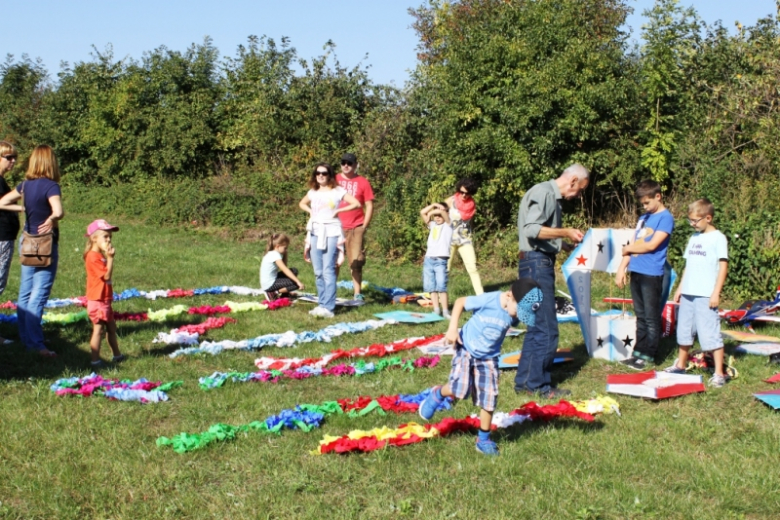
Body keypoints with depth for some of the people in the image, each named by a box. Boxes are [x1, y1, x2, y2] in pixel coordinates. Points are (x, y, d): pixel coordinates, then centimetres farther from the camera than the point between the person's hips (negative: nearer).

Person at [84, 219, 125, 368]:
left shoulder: (101, 255, 14)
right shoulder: (93, 257, -18)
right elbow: (107, 275, -23)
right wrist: (110, 258, -22)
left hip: (105, 300, 10)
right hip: (97, 301, -10)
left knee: (111, 327, 18)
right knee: (99, 329, -6)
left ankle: (116, 355, 30)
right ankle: (95, 360, 0)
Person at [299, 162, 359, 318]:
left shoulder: (338, 191, -1)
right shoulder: (313, 192, 13)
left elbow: (356, 204, -6)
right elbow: (302, 203, 31)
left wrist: (338, 210, -8)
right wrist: (310, 211, 12)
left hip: (331, 231, -6)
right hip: (315, 232, 6)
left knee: (328, 270, -13)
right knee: (318, 272, 6)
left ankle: (328, 307, -17)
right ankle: (322, 304, 13)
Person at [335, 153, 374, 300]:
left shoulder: (363, 182, 3)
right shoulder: (334, 180, 7)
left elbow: (369, 206, 4)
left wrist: (364, 226, -3)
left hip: (356, 227, -1)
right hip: (336, 227, 1)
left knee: (356, 262, -1)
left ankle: (357, 293, 4)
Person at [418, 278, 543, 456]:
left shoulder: (514, 315, -11)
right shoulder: (489, 300, -26)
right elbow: (460, 302, -14)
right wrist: (453, 328, -19)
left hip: (489, 358, 4)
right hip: (466, 350, -4)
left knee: (489, 400, 2)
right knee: (459, 390, -20)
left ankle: (483, 440, 20)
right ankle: (438, 394, 15)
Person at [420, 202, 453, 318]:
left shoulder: (448, 225, 5)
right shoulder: (432, 225, 19)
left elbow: (442, 211, -13)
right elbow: (422, 212, 11)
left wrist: (433, 211, 3)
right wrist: (433, 205, 4)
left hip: (441, 260, -6)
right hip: (428, 259, 6)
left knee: (441, 287, -13)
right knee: (431, 287, 3)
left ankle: (445, 311, -10)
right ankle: (436, 310, 7)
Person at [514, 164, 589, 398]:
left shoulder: (553, 196, 19)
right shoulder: (544, 192, -12)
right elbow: (531, 229, -23)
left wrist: (567, 245, 16)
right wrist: (565, 232, -17)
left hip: (542, 264, 11)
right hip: (536, 263, -11)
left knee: (537, 327, 14)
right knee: (546, 329, -6)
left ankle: (525, 381, 20)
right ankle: (539, 385, 3)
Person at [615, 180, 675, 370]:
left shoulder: (666, 218, -6)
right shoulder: (643, 218, 18)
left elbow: (651, 245, -14)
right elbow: (632, 246, 17)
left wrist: (628, 248, 1)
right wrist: (622, 268, 9)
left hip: (652, 274, -7)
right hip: (636, 272, 7)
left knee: (651, 317, -1)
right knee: (641, 316, 12)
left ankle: (648, 355, 3)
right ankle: (638, 352, 16)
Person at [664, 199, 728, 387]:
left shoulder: (718, 238, -6)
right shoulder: (694, 238, 15)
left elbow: (723, 266, -10)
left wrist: (716, 293, -15)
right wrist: (680, 288, 16)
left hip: (705, 295, -7)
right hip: (687, 294, 7)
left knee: (710, 334, -8)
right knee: (684, 331, 15)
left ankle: (719, 373, -4)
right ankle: (681, 365, 28)